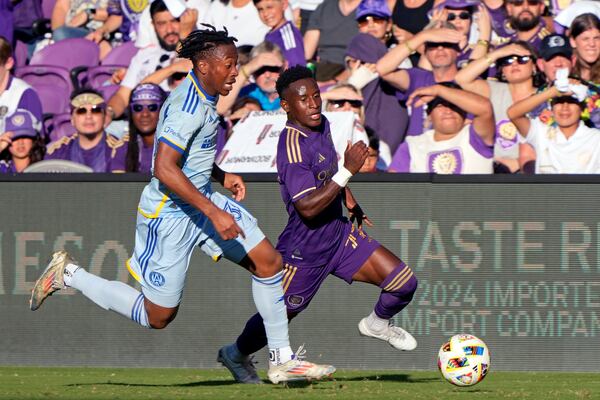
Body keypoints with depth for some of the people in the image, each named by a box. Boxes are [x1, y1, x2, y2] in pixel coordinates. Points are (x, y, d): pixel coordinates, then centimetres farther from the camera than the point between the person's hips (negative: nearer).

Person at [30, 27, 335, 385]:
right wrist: (214, 213, -30)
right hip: (170, 214, -10)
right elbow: (164, 168, -32)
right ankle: (68, 275, 16)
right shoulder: (189, 106, -25)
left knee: (269, 261, 3)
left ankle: (282, 360, 11)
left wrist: (221, 176, 10)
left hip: (201, 200, 10)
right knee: (158, 316, 2)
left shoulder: (202, 97, 6)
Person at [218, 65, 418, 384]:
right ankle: (236, 354, 39)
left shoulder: (321, 125, 0)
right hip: (305, 250, -7)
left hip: (340, 234, 7)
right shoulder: (293, 147, -28)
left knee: (404, 283, 0)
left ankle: (377, 324, 31)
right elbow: (308, 207, -35)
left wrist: (352, 205, 24)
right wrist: (348, 171, -35)